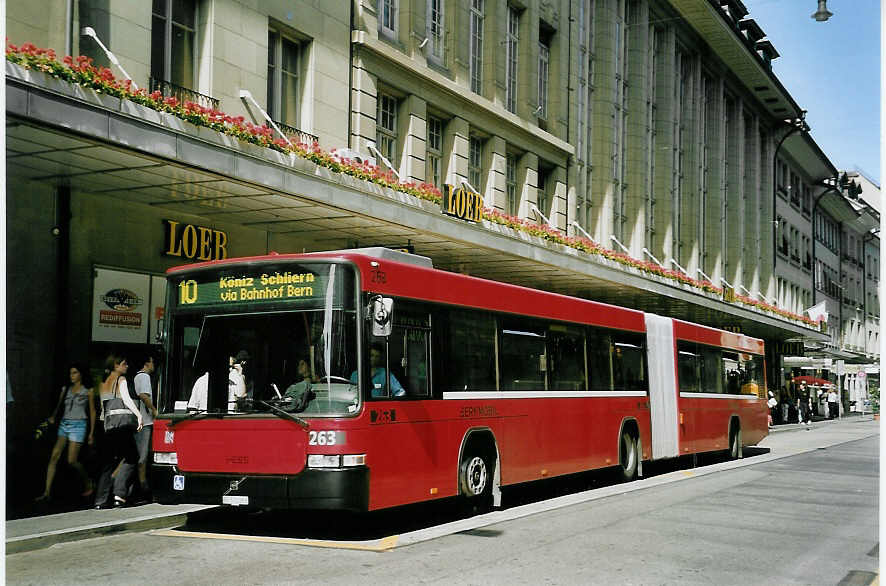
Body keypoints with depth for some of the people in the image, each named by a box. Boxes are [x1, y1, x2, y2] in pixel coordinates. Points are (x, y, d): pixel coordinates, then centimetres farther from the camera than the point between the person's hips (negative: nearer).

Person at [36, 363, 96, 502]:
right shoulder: (65, 389, 13)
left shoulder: (87, 391, 3)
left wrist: (91, 433, 2)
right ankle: (47, 492, -9)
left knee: (72, 461, -9)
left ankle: (88, 484, 16)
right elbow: (59, 406, 13)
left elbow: (92, 412, 5)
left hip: (78, 425, -4)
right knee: (54, 456, -8)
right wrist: (52, 417, -9)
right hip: (64, 424, 4)